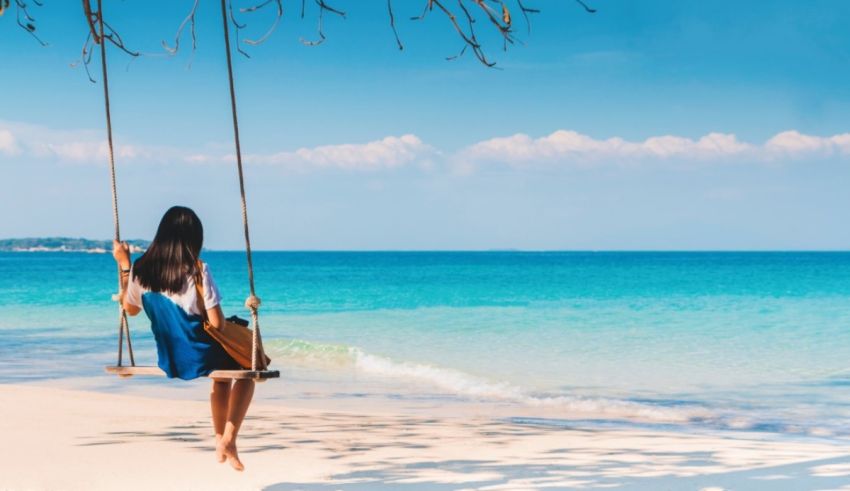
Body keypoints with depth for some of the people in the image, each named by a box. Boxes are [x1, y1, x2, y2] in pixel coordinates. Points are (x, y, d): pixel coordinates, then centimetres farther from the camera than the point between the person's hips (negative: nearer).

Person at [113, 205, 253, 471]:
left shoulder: (140, 269, -6)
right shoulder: (197, 270, -19)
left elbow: (130, 308, 13)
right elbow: (216, 322, -19)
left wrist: (123, 265, 15)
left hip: (169, 361, 6)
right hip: (200, 357, -6)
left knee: (221, 375, 35)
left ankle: (220, 439, 39)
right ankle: (228, 439, 13)